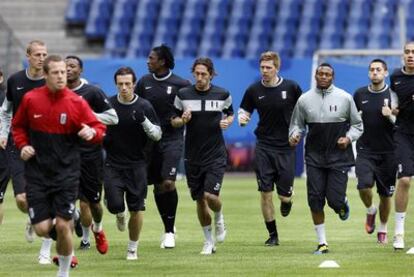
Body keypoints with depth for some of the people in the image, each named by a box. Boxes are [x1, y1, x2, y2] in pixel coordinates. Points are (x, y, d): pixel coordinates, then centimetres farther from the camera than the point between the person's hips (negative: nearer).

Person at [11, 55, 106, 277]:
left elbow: (99, 129, -1)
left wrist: (92, 132, -24)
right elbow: (18, 126, 13)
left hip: (66, 173, -1)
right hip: (37, 173, 1)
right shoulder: (30, 99, -2)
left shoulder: (76, 102, -6)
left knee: (63, 226, -6)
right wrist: (23, 145, -4)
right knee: (42, 229, -5)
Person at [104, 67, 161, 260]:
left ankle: (133, 248, 16)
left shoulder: (144, 106, -5)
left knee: (137, 209, -1)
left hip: (136, 164, -1)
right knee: (114, 205, -13)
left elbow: (157, 135, -3)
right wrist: (103, 139, -6)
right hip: (113, 164, 1)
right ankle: (120, 215, 25)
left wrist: (144, 121, -21)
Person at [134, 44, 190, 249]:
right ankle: (168, 228, 24)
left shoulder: (180, 84, -5)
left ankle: (170, 231, -6)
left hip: (172, 139, -4)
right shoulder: (144, 82, 6)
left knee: (168, 182, -17)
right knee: (157, 186, 8)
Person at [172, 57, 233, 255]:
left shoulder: (222, 95, -2)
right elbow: (173, 121, 7)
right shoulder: (183, 95, -1)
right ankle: (208, 241, 23)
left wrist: (227, 121, -7)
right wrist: (183, 120, -15)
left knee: (210, 195, -17)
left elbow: (230, 114, 15)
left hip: (216, 155, -2)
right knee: (199, 200, 7)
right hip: (192, 156, 2)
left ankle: (219, 219, 18)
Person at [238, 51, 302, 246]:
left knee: (285, 194, -1)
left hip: (286, 147, -1)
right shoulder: (254, 90, -1)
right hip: (264, 147, 1)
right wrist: (242, 119, -11)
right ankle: (272, 235, 8)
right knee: (265, 192, -4)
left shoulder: (291, 87, -5)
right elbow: (244, 111, 11)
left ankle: (287, 200, 38)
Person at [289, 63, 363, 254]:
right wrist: (294, 135, -7)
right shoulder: (304, 100, 4)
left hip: (339, 156, -2)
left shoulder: (345, 98, 0)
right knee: (315, 199, -4)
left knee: (335, 200, -9)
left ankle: (343, 204, 31)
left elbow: (357, 125, 9)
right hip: (314, 157, 2)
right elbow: (297, 124, 14)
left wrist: (349, 138, -9)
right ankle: (322, 243, 6)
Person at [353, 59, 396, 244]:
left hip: (388, 152, -1)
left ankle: (383, 229, 26)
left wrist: (391, 117, -19)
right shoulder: (360, 94, 4)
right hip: (365, 151, 1)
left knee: (385, 195, 5)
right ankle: (370, 211, 12)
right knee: (364, 186, -20)